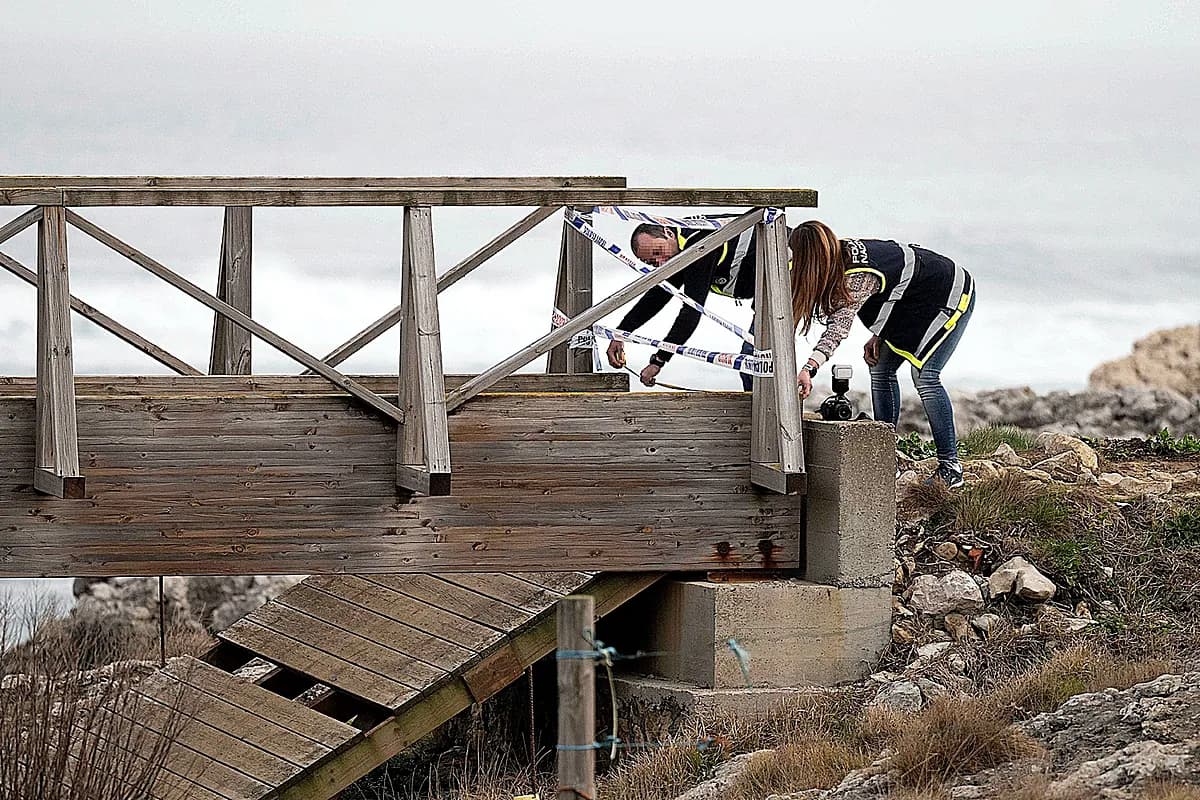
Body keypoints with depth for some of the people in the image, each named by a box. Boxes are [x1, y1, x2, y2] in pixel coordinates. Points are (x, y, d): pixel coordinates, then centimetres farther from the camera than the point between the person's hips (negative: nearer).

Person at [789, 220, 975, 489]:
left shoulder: (858, 275, -35)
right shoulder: (843, 254, -7)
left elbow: (840, 324, -48)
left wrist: (810, 368, -60)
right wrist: (878, 336, 0)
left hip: (952, 295, -10)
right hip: (915, 301, 10)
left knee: (924, 372, -21)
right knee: (881, 367, 5)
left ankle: (951, 468, -18)